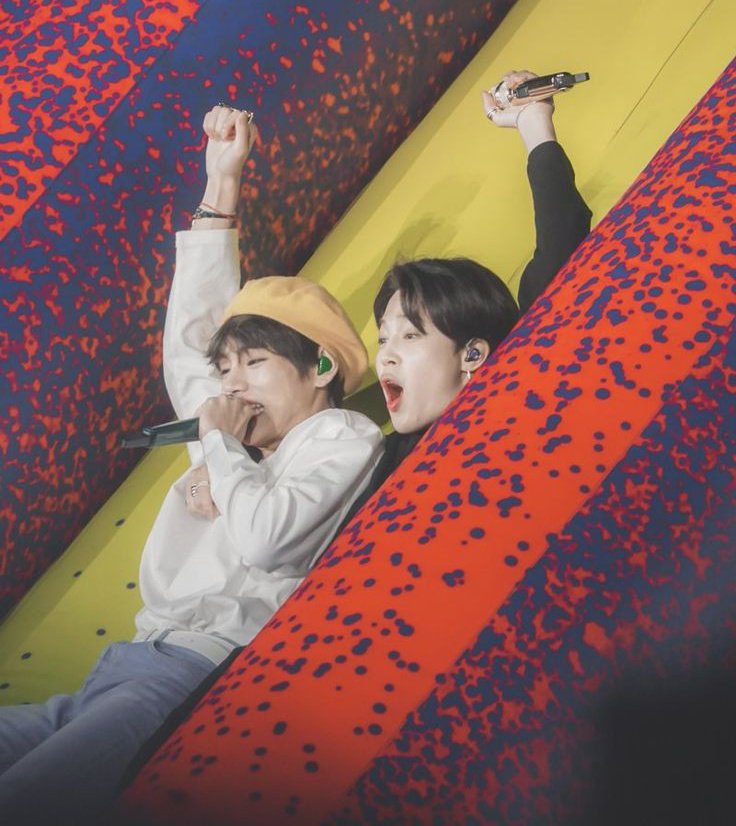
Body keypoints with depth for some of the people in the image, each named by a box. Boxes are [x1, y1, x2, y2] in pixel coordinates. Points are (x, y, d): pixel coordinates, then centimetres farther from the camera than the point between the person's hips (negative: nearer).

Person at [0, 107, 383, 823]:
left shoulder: (344, 438, 5)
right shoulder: (243, 442, 26)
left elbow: (263, 537, -13)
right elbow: (189, 338, 31)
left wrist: (220, 445, 4)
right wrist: (219, 182, 33)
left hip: (200, 676, -8)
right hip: (121, 672, 8)